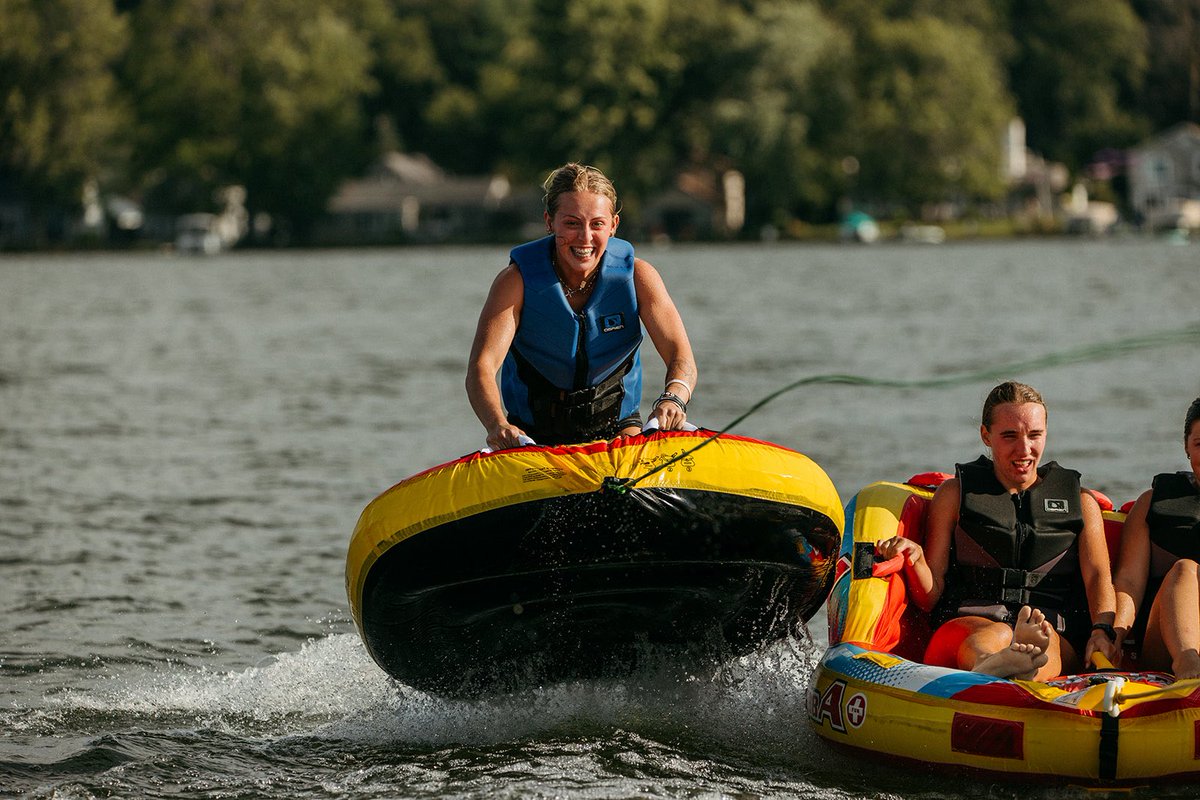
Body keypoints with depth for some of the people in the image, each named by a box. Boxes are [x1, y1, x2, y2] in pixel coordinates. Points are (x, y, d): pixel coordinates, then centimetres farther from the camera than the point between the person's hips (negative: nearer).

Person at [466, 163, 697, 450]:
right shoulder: (517, 281, -16)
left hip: (617, 426, 1)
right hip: (534, 433, 0)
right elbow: (481, 370, -25)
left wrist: (673, 399, -44)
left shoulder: (636, 275, -11)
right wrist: (498, 425, -48)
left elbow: (680, 356, -19)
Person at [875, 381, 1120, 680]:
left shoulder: (1080, 502, 22)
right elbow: (932, 596, 13)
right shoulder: (954, 495, 19)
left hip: (1056, 633, 1)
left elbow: (1097, 576, 7)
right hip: (967, 621, 0)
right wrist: (914, 561, -11)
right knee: (994, 637, -39)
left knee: (1046, 643, -38)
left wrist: (1101, 631, -15)